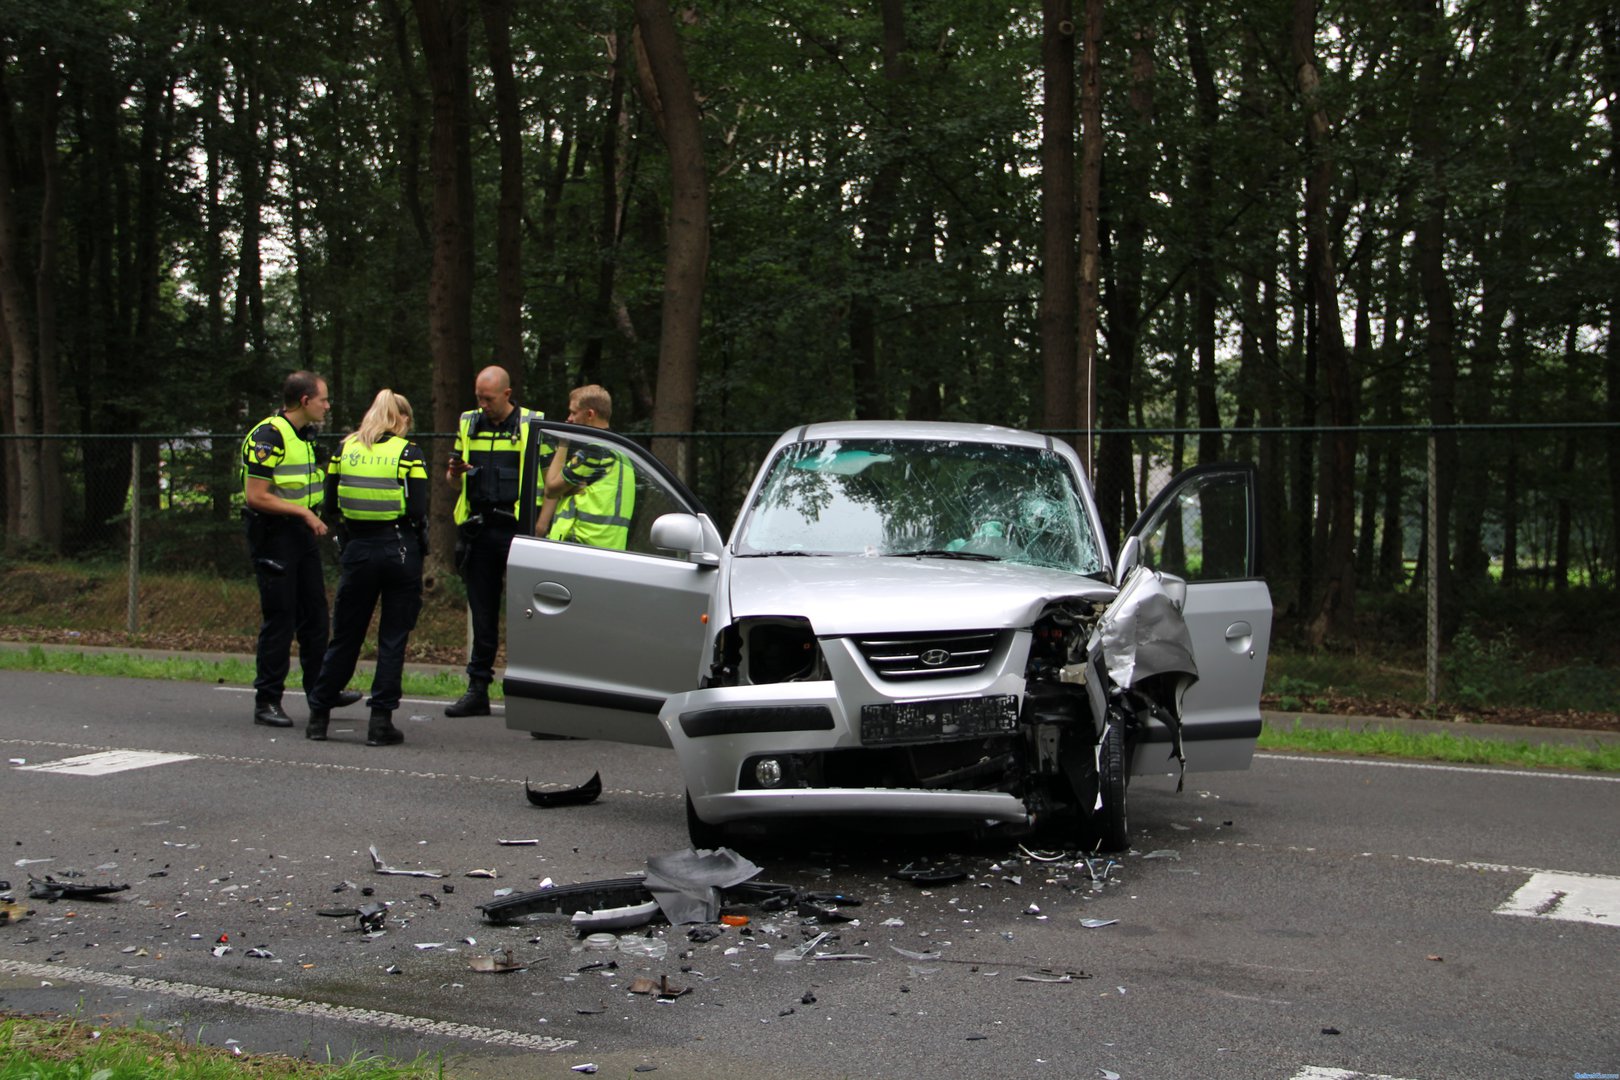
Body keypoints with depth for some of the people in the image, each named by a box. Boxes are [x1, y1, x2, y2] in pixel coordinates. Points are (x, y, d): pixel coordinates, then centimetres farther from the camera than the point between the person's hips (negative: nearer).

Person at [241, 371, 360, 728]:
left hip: (303, 534, 9)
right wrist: (304, 512, -21)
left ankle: (320, 689, 23)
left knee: (315, 613, 12)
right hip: (273, 535, -9)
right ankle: (266, 701, 4)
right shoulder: (268, 437, -17)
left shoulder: (307, 435, 13)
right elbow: (256, 496, -22)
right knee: (279, 618, -5)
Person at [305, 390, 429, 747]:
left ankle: (318, 716, 18)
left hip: (358, 550, 3)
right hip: (400, 550, -3)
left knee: (345, 636, 13)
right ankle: (381, 722, 3)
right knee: (393, 639, 4)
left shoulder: (345, 449, 5)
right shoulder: (408, 453, -6)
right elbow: (418, 510, -11)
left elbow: (330, 501, 6)